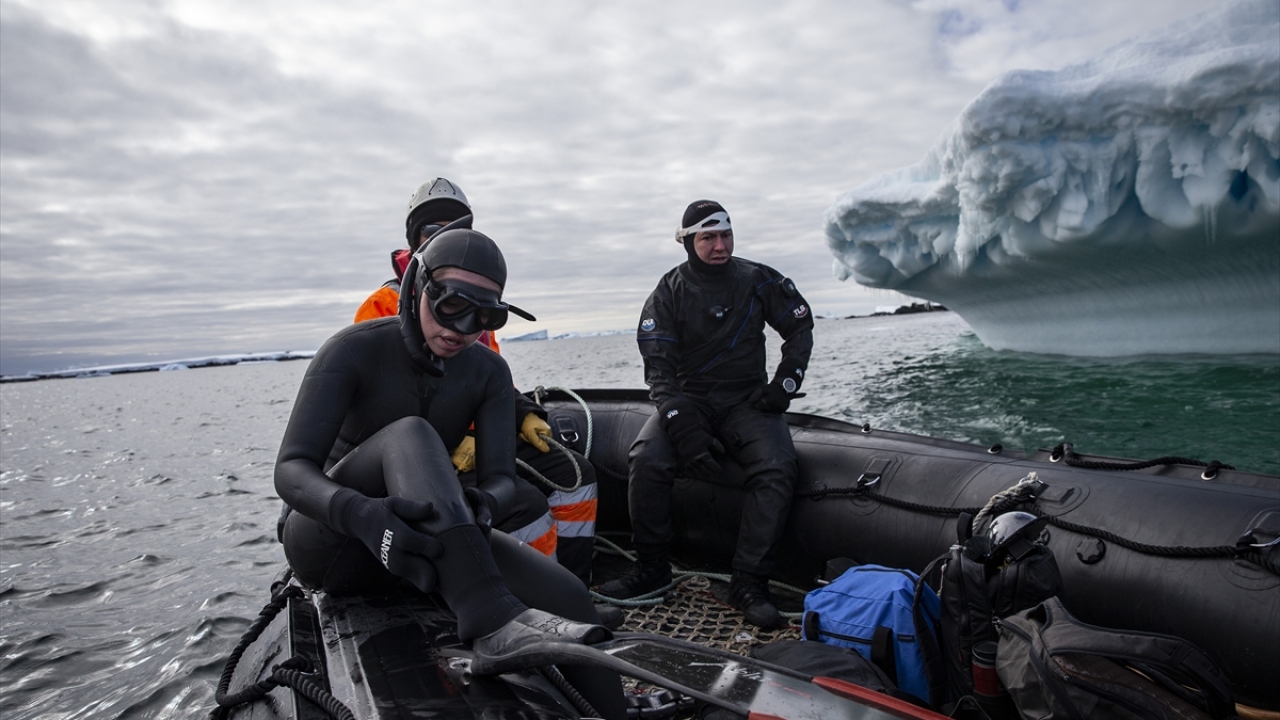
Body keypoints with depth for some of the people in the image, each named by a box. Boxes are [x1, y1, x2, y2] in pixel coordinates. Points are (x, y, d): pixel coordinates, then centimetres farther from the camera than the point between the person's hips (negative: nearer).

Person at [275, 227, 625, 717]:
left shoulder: (489, 373, -4)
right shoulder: (355, 350, -17)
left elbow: (500, 477, -11)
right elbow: (292, 471, -25)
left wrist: (482, 505, -37)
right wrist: (361, 514, -47)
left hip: (415, 539, 4)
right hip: (332, 542, -4)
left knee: (567, 597, -22)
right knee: (410, 433, -37)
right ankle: (493, 621, -53)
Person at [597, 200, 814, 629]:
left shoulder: (758, 281, 4)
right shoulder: (668, 293, -1)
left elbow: (800, 327, 15)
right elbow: (659, 367, -9)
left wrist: (784, 384, 0)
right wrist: (684, 428, -24)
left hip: (747, 401, 1)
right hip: (688, 400, 0)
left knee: (777, 466, -28)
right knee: (647, 458, -28)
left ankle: (749, 582, -20)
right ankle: (651, 569, -10)